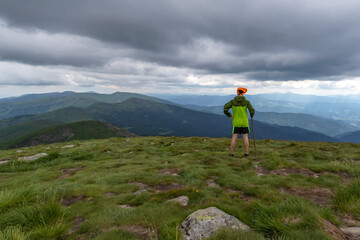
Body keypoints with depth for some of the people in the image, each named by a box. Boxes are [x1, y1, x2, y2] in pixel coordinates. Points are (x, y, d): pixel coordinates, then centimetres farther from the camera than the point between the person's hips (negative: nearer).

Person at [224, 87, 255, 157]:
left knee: (234, 138, 3)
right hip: (244, 122, 0)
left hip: (236, 123, 0)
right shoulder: (246, 101, -5)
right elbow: (252, 110, -8)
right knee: (245, 138, 6)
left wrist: (229, 115, 6)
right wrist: (252, 115, 16)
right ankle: (246, 153, 5)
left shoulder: (232, 101, -4)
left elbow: (225, 109, -12)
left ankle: (231, 153, 2)